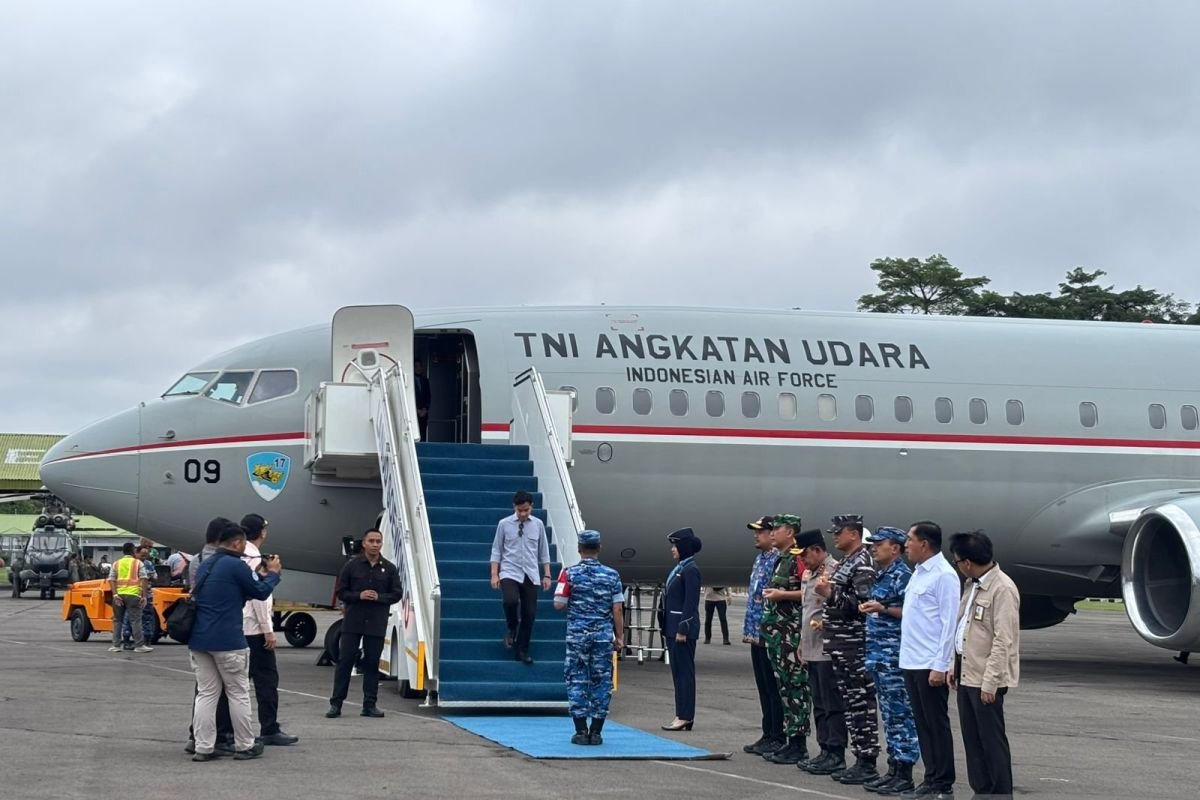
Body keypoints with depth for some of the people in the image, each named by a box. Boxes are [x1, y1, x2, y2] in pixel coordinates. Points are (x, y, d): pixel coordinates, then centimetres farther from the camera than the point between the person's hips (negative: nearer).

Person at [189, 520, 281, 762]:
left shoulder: (205, 566, 15)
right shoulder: (235, 565, -11)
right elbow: (260, 593, 1)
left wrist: (261, 575, 23)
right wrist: (273, 574, 16)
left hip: (199, 639, 7)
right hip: (227, 641, -7)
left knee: (206, 693, 8)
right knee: (238, 694, 5)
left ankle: (203, 747, 3)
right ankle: (245, 746, 12)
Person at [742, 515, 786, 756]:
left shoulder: (778, 560, -14)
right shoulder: (760, 558, 15)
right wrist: (748, 629, 18)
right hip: (756, 633, 10)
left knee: (773, 688, -3)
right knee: (763, 687, 13)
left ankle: (778, 738, 2)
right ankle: (768, 735, 19)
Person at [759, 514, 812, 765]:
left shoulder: (800, 558, -12)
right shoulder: (781, 559, 18)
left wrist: (782, 594, -20)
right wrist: (771, 594, 14)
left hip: (793, 633, -10)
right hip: (777, 631, 10)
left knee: (796, 685, -7)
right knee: (784, 686, 12)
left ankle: (799, 746, -4)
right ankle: (790, 741, 17)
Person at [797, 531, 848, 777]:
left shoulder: (835, 571, -13)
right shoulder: (809, 573, 16)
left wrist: (826, 622, -24)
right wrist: (803, 643, 21)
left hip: (828, 650, -9)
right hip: (812, 650, 9)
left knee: (832, 705, -4)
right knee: (819, 705, 13)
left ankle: (836, 755, 0)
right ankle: (825, 751, 19)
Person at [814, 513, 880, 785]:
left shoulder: (863, 564, -13)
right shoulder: (845, 563, 17)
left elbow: (863, 604, -21)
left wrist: (830, 594, -21)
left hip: (855, 646, -10)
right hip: (840, 644, 10)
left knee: (861, 703, -6)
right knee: (850, 703, 11)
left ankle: (868, 762, -3)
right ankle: (860, 758, 15)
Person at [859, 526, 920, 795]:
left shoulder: (902, 576, -12)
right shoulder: (880, 576, 16)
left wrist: (882, 609, -20)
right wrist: (868, 608, 11)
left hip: (895, 654, -10)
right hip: (878, 653, 10)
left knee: (900, 713, -5)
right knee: (889, 713, 13)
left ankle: (904, 775, -3)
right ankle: (894, 769, 18)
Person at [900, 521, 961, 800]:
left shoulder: (943, 575, -13)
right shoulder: (919, 573, 14)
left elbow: (949, 623, -16)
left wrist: (940, 666, -19)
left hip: (930, 665, -9)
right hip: (911, 662, 9)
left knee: (937, 725, -1)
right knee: (923, 724, 12)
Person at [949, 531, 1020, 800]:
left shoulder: (1002, 589, -17)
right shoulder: (972, 585, 12)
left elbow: (1003, 641, -20)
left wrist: (990, 682, -20)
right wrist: (956, 665, 16)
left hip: (986, 679, -9)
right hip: (967, 675, 9)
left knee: (992, 740, -1)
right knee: (972, 738, 12)